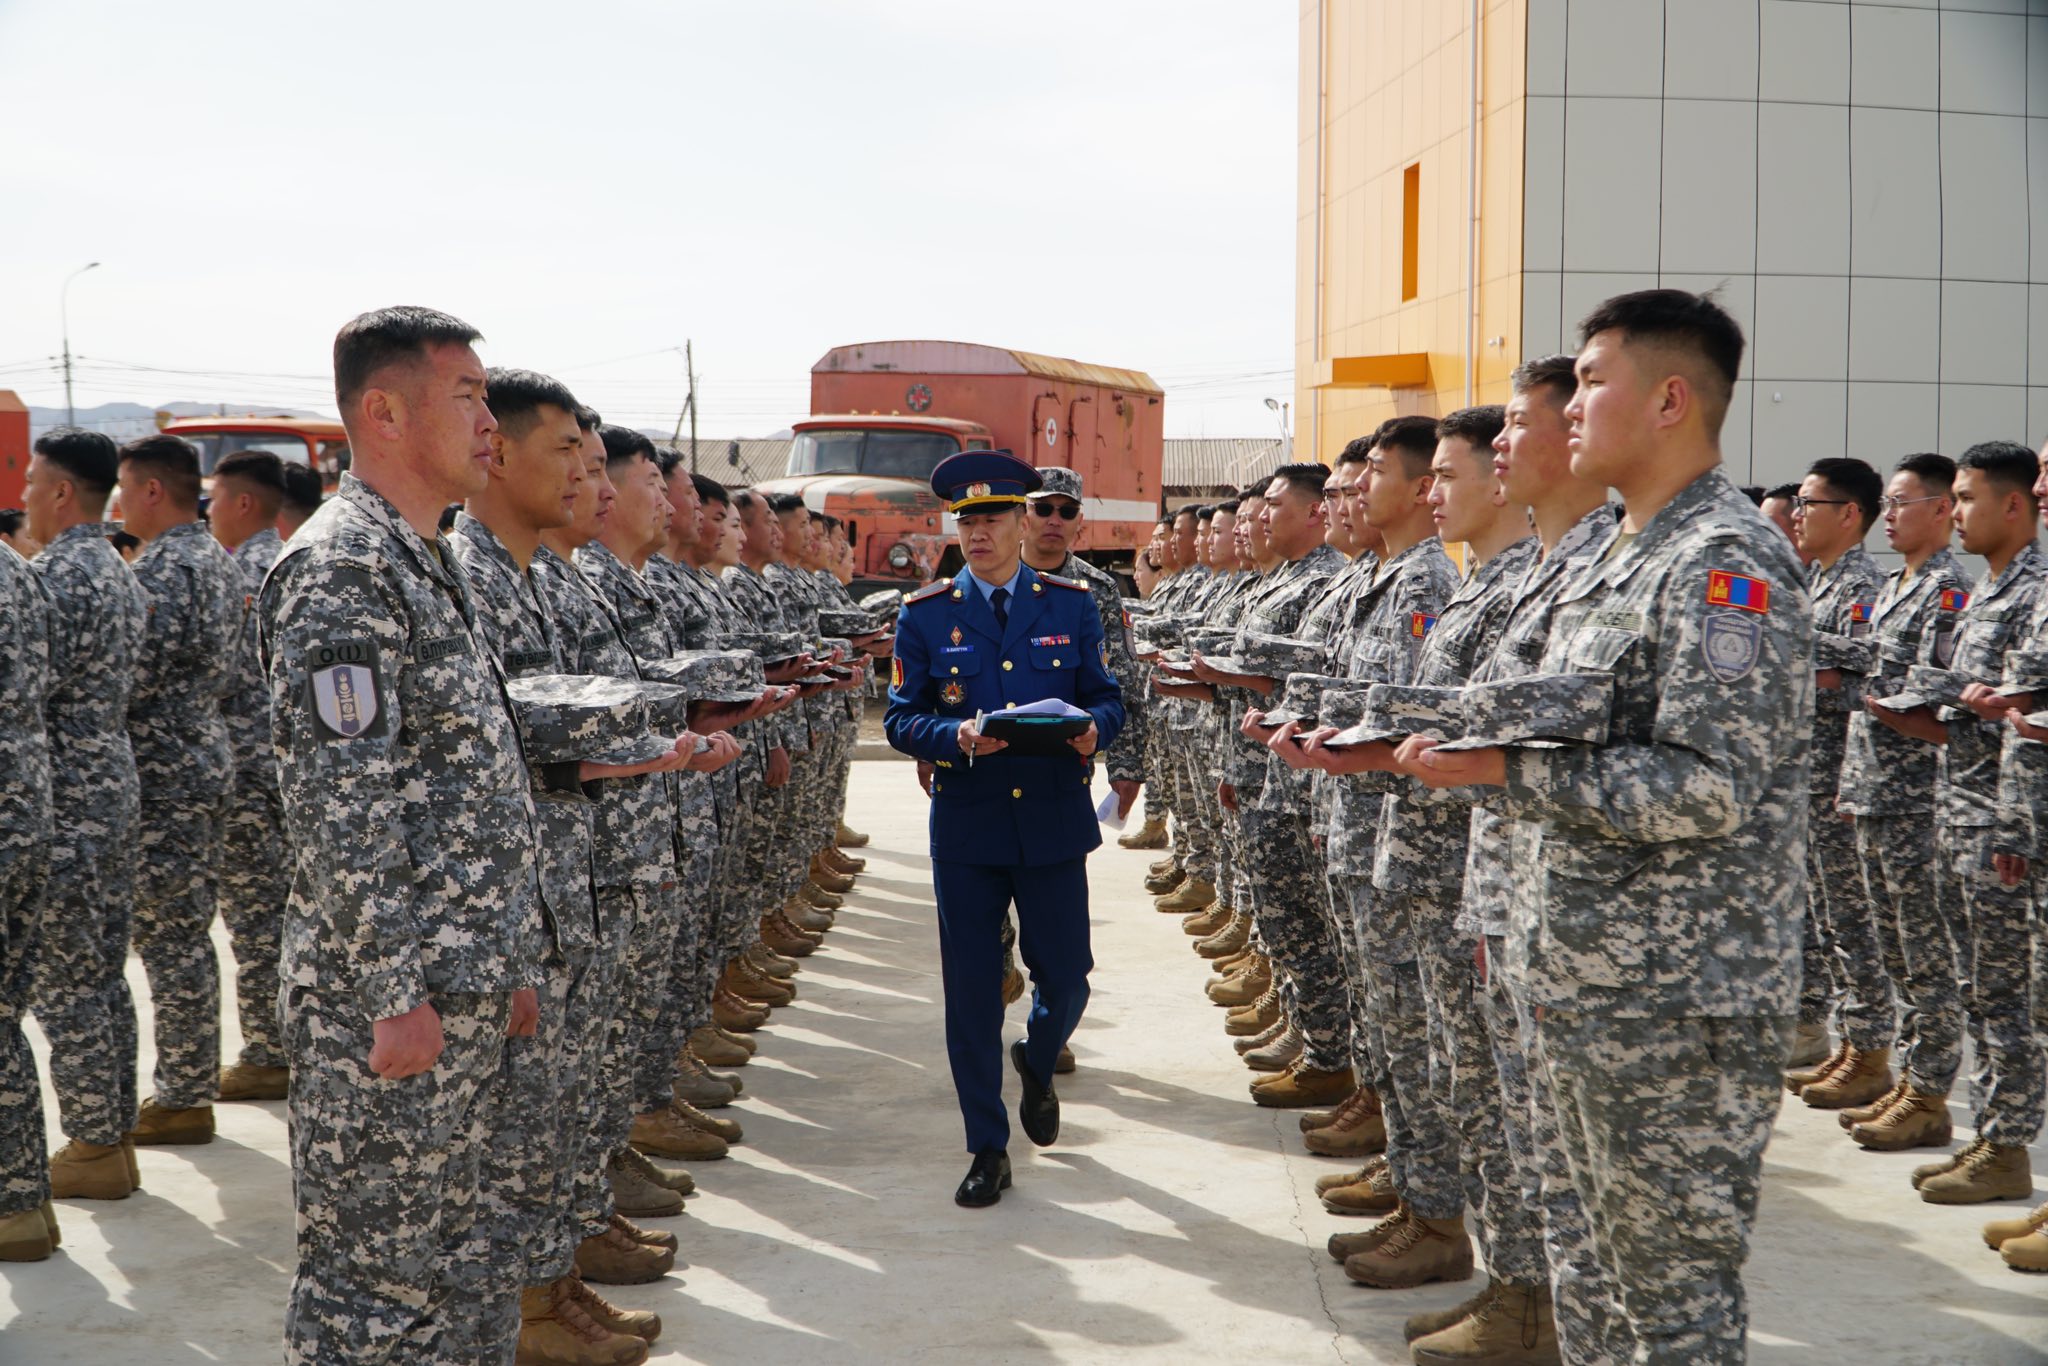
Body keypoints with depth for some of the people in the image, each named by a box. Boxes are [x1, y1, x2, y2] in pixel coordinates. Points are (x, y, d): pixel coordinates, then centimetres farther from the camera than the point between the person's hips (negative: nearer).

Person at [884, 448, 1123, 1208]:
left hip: (1055, 821, 1)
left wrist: (1092, 730, -16)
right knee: (971, 993, 2)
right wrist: (955, 737, -20)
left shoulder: (1072, 606, 5)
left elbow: (1107, 698, 7)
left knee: (1065, 976, 5)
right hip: (965, 825, 0)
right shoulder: (925, 616, 3)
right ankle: (988, 1150, 15)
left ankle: (1036, 1065, 40)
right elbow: (901, 719, 1)